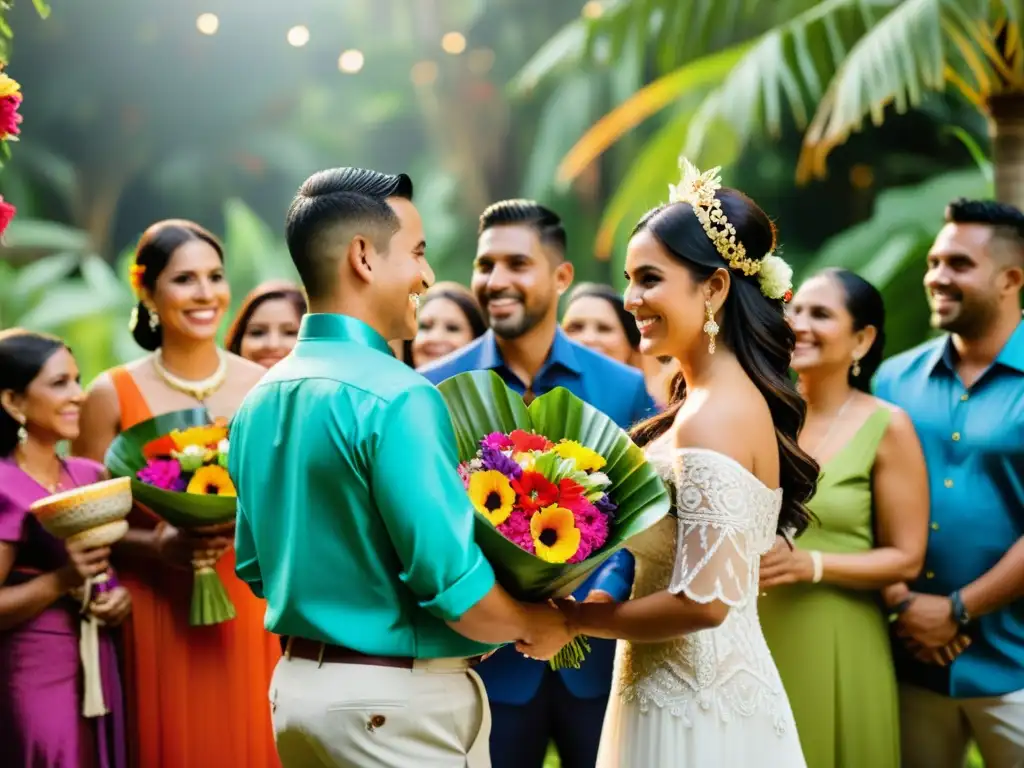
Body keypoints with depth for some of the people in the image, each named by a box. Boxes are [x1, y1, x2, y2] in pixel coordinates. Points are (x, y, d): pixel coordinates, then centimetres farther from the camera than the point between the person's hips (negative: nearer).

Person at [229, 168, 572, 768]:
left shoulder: (259, 402, 5)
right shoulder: (396, 398, -20)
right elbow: (457, 593, -21)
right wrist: (539, 623, -4)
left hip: (296, 687, 8)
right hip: (398, 701, -8)